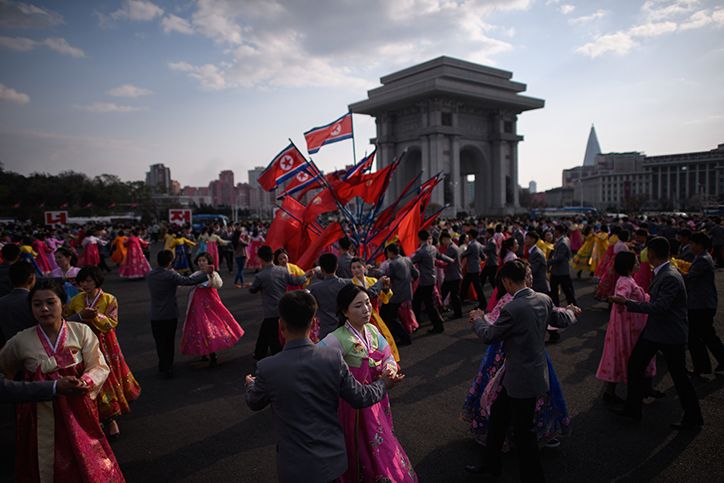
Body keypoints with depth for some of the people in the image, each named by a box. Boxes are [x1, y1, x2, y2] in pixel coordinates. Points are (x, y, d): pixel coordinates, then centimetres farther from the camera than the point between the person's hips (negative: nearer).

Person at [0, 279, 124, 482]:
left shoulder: (81, 331, -9)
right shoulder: (21, 341, -8)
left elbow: (100, 367, -8)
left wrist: (84, 383, -26)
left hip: (77, 411, 0)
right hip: (42, 415, 0)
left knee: (89, 467, 10)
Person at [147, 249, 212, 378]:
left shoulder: (150, 275, 1)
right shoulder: (170, 275, -17)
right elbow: (188, 281, -24)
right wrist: (206, 273, -18)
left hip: (155, 316, 3)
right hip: (170, 314, -3)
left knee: (160, 342, 12)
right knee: (169, 342, 13)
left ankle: (164, 366, 15)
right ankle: (168, 367, 21)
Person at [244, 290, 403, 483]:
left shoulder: (267, 368, -21)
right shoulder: (333, 358, -17)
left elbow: (254, 403, 0)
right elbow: (360, 398, -5)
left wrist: (251, 385, 24)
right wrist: (384, 383, 15)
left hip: (296, 467, -2)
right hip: (333, 459, 2)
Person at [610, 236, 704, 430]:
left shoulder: (671, 277, -24)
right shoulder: (660, 273, 5)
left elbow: (660, 307, -28)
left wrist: (627, 302, -24)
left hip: (671, 335, -9)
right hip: (653, 330, 9)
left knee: (679, 376, 7)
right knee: (634, 366, 12)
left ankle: (693, 418, 26)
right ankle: (632, 409, 24)